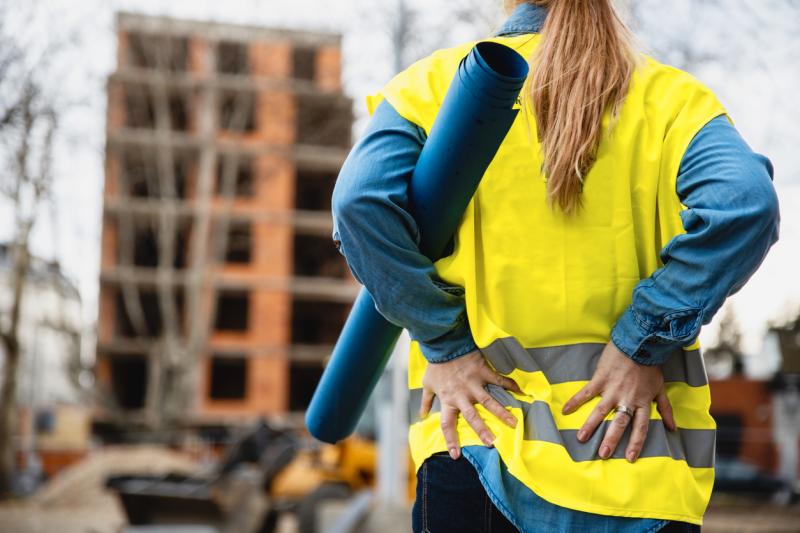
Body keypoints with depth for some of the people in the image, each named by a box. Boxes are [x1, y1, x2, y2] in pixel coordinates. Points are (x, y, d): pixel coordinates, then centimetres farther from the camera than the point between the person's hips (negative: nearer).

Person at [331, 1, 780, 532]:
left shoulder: (437, 80, 5)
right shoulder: (671, 94, 6)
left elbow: (362, 199, -12)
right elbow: (745, 202, -12)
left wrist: (444, 345, -6)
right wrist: (642, 343, -8)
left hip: (480, 440, 0)